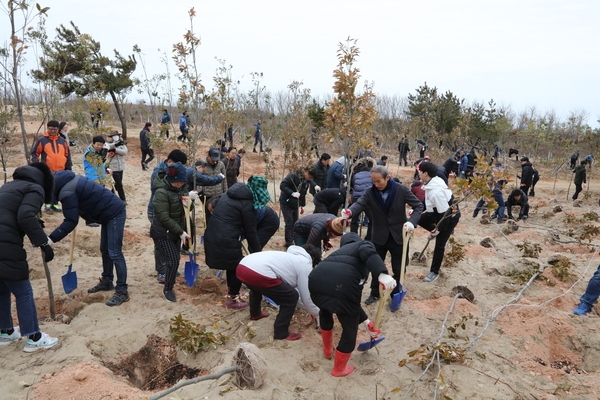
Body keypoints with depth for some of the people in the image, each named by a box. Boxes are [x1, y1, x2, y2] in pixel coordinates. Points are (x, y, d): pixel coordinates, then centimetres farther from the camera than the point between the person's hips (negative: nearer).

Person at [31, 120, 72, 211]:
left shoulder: (62, 141, 11)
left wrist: (68, 167, 13)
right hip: (47, 170, -3)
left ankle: (55, 204, 18)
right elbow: (34, 153, 4)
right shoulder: (41, 140, 1)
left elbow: (67, 154, 15)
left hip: (60, 170, 3)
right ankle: (48, 203, 14)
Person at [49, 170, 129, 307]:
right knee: (105, 250, 19)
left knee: (114, 253, -9)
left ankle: (122, 291, -5)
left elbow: (71, 221, -22)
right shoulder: (68, 181, 9)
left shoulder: (67, 192, -21)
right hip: (109, 213, 11)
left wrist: (51, 238, -23)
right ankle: (107, 281, 32)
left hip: (114, 213, -11)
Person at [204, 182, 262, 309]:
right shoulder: (247, 204, -10)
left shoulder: (228, 194, 14)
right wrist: (257, 252, 4)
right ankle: (232, 299, 20)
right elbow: (250, 232, -6)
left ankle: (231, 291, 42)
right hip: (226, 240, -8)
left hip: (212, 235, 8)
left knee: (232, 264, 26)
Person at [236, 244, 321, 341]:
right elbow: (307, 296, 11)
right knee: (291, 297, 7)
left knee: (256, 287, 43)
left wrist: (307, 308, 46)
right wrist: (318, 314, 29)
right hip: (258, 273, -10)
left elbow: (288, 289, 40)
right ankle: (281, 334, 15)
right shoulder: (305, 265, 10)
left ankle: (255, 314, 60)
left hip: (241, 267, 10)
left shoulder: (291, 256, 34)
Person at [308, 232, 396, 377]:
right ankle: (339, 368, 40)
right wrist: (382, 274, -17)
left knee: (325, 312, 41)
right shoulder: (363, 244, 27)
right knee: (350, 330, 21)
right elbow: (367, 251, -3)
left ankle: (328, 350, 58)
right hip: (342, 283, -7)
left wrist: (365, 321, 47)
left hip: (317, 279, 7)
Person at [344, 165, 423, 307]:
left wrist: (412, 221, -27)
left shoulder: (401, 190, -14)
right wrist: (349, 212, -48)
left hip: (398, 236, -1)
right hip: (379, 237, 2)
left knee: (398, 268, 11)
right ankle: (375, 293, 35)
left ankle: (395, 293, 33)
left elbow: (418, 205, -10)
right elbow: (359, 204, -24)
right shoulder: (370, 192, -10)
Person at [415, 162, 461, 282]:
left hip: (450, 216, -9)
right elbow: (429, 203, 10)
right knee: (420, 219, 4)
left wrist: (439, 229, -19)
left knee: (439, 244, 0)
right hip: (440, 212, 9)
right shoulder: (433, 183, -6)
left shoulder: (436, 191, -35)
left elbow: (445, 213, -30)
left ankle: (434, 272, 15)